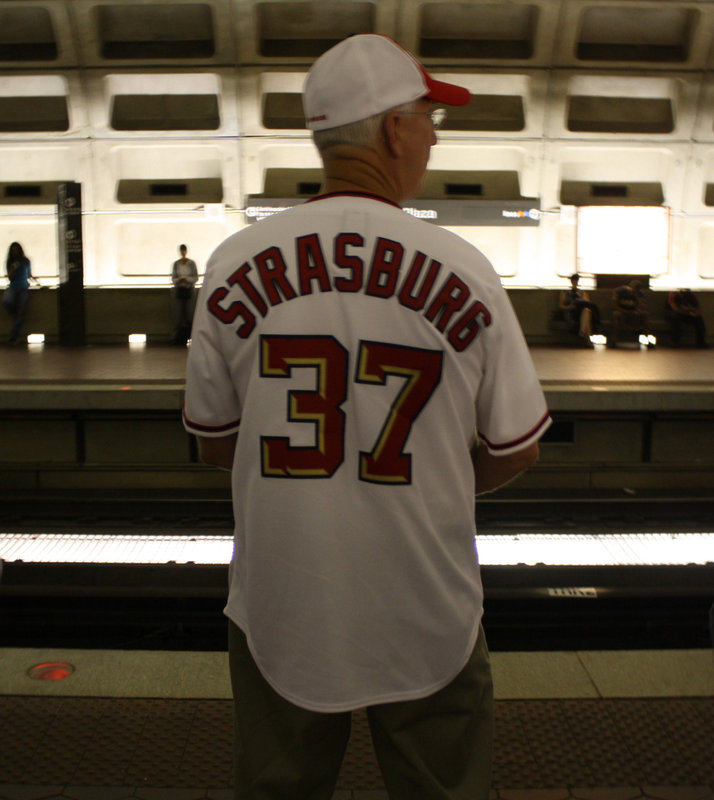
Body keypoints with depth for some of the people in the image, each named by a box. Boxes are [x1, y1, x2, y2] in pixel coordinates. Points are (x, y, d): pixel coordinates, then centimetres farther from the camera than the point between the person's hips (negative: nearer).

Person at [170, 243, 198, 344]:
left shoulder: (192, 263, 3)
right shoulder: (176, 263, 8)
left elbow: (196, 277, 2)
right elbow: (173, 278, 9)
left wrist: (188, 279, -15)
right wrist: (178, 280, -12)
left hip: (189, 289, -1)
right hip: (179, 289, 1)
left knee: (189, 312, -5)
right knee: (178, 313, -3)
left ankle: (187, 335, -1)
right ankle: (177, 336, -2)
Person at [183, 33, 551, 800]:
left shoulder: (235, 263, -9)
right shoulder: (463, 269, -13)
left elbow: (213, 443, 2)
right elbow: (515, 451, -2)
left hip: (277, 616, 2)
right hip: (428, 621, -1)